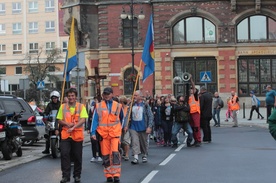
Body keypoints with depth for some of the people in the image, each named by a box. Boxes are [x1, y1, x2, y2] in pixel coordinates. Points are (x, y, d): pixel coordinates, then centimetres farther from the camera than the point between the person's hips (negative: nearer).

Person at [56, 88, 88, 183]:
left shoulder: (81, 106, 2)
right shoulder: (63, 106, 9)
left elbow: (83, 120, -8)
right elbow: (59, 120, 10)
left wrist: (73, 127, -21)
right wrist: (67, 123, -11)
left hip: (77, 135, -1)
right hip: (65, 135, 1)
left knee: (77, 156, 6)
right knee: (64, 154, -9)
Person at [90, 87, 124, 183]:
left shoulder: (118, 106, 5)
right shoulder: (98, 106, 4)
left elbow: (122, 118, 19)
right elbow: (95, 120, 0)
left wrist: (119, 128, 22)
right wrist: (93, 132, -9)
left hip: (115, 133, -1)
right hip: (103, 134, 1)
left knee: (115, 153, -14)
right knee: (105, 155, 4)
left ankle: (116, 175, -6)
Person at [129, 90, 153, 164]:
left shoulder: (145, 105, -5)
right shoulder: (132, 105, 4)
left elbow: (150, 116, -5)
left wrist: (149, 127, -12)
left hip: (143, 128, -2)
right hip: (133, 127, 2)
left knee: (144, 142, 11)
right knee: (134, 142, -8)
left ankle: (144, 156, 29)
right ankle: (135, 157, -11)